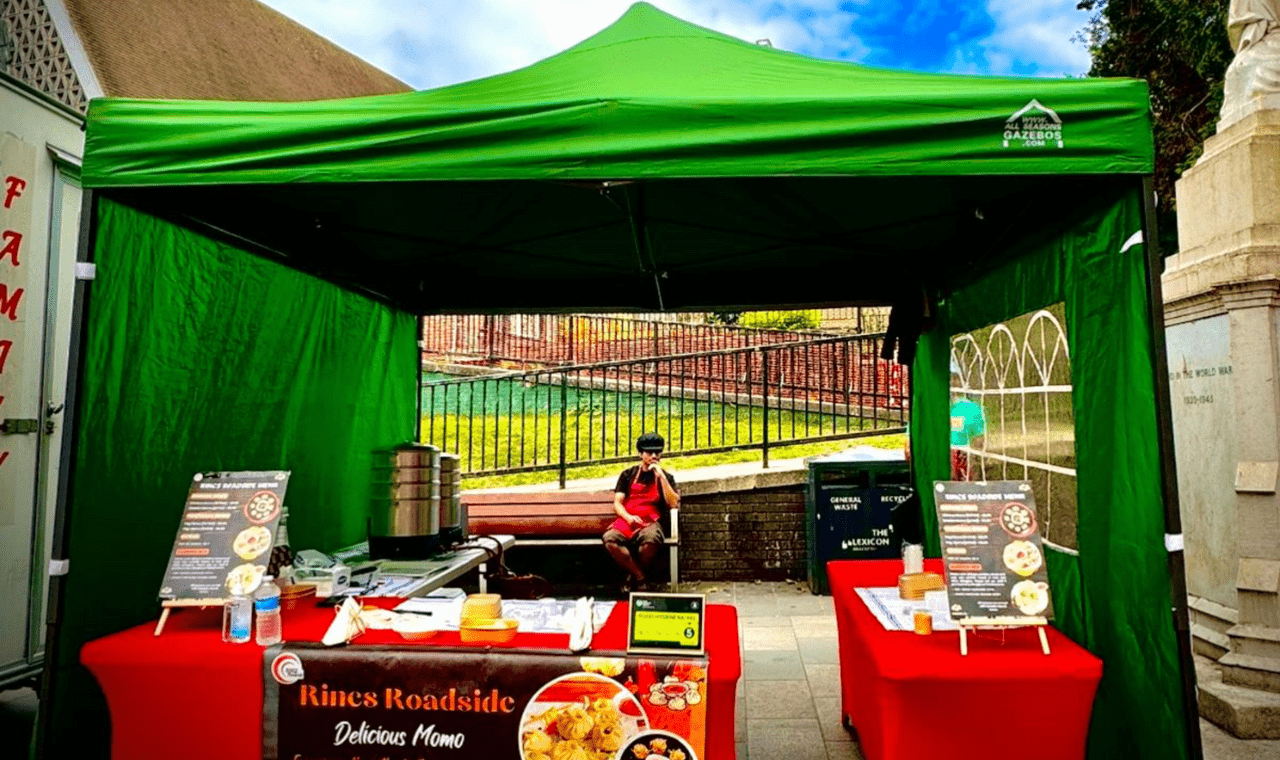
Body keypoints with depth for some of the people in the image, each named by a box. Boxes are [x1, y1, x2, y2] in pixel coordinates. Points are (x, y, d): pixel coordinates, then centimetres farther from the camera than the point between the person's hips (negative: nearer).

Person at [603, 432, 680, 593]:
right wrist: (628, 517, -10)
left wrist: (661, 476, -4)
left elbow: (673, 504, 1)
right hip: (626, 521, 1)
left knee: (651, 538, -39)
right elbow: (617, 503, 12)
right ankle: (641, 577, -14)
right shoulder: (628, 474, 19)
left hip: (650, 522, -1)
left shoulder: (666, 477, 17)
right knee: (609, 539, -33)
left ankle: (633, 578, -10)